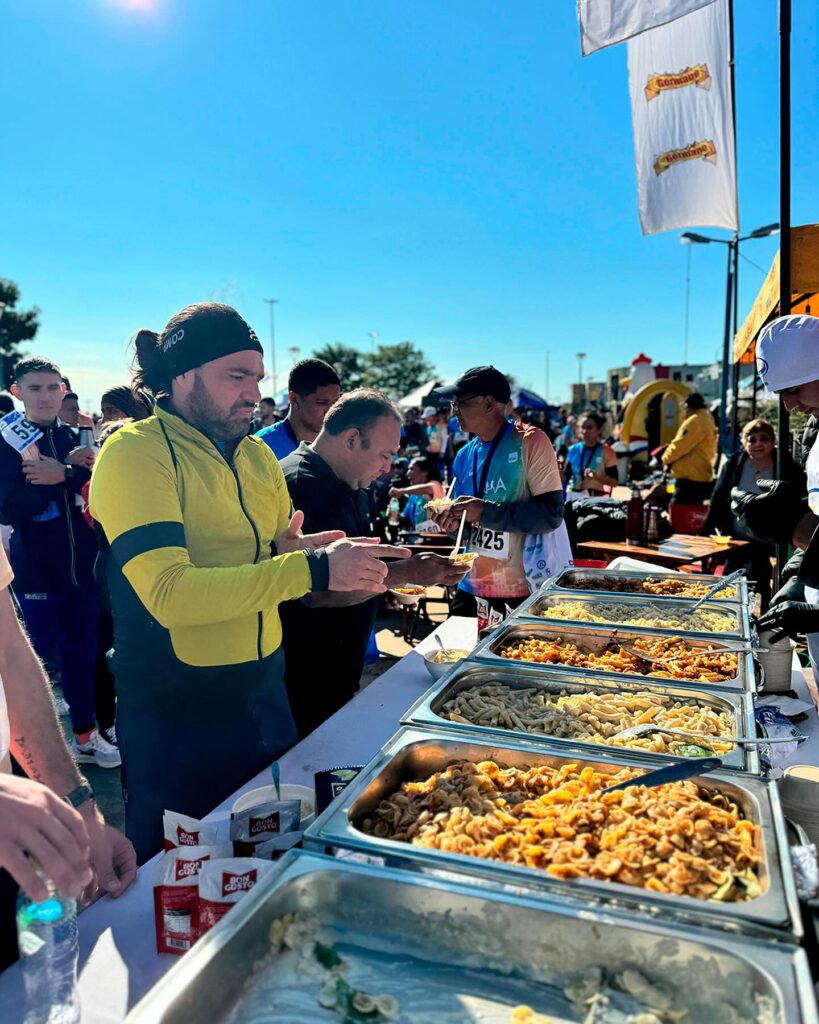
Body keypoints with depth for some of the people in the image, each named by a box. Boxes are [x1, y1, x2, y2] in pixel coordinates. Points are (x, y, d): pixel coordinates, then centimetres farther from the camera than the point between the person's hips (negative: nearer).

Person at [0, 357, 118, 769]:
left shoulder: (75, 437, 7)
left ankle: (85, 735, 28)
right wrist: (72, 472, -20)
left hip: (81, 564, 4)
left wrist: (63, 475, -21)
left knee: (82, 652, 12)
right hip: (36, 569, -4)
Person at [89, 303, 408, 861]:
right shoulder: (135, 451, -15)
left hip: (265, 697, 6)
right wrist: (314, 570, -30)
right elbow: (169, 594, -27)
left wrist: (292, 547, -8)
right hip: (175, 719, -6)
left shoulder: (257, 455, 6)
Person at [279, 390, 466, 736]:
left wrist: (409, 572, 10)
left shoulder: (348, 485, 11)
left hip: (341, 668, 10)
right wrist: (405, 572, -26)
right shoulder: (300, 484, -22)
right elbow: (315, 592, -29)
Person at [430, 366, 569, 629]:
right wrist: (453, 523, -5)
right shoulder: (464, 457, 8)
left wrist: (486, 512, -24)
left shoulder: (530, 442, -11)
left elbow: (551, 514, -18)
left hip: (528, 591, -6)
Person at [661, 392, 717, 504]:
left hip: (689, 478, -10)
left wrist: (666, 458, 2)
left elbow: (680, 445, -15)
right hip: (702, 477, 10)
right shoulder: (708, 419, 19)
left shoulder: (695, 421, -14)